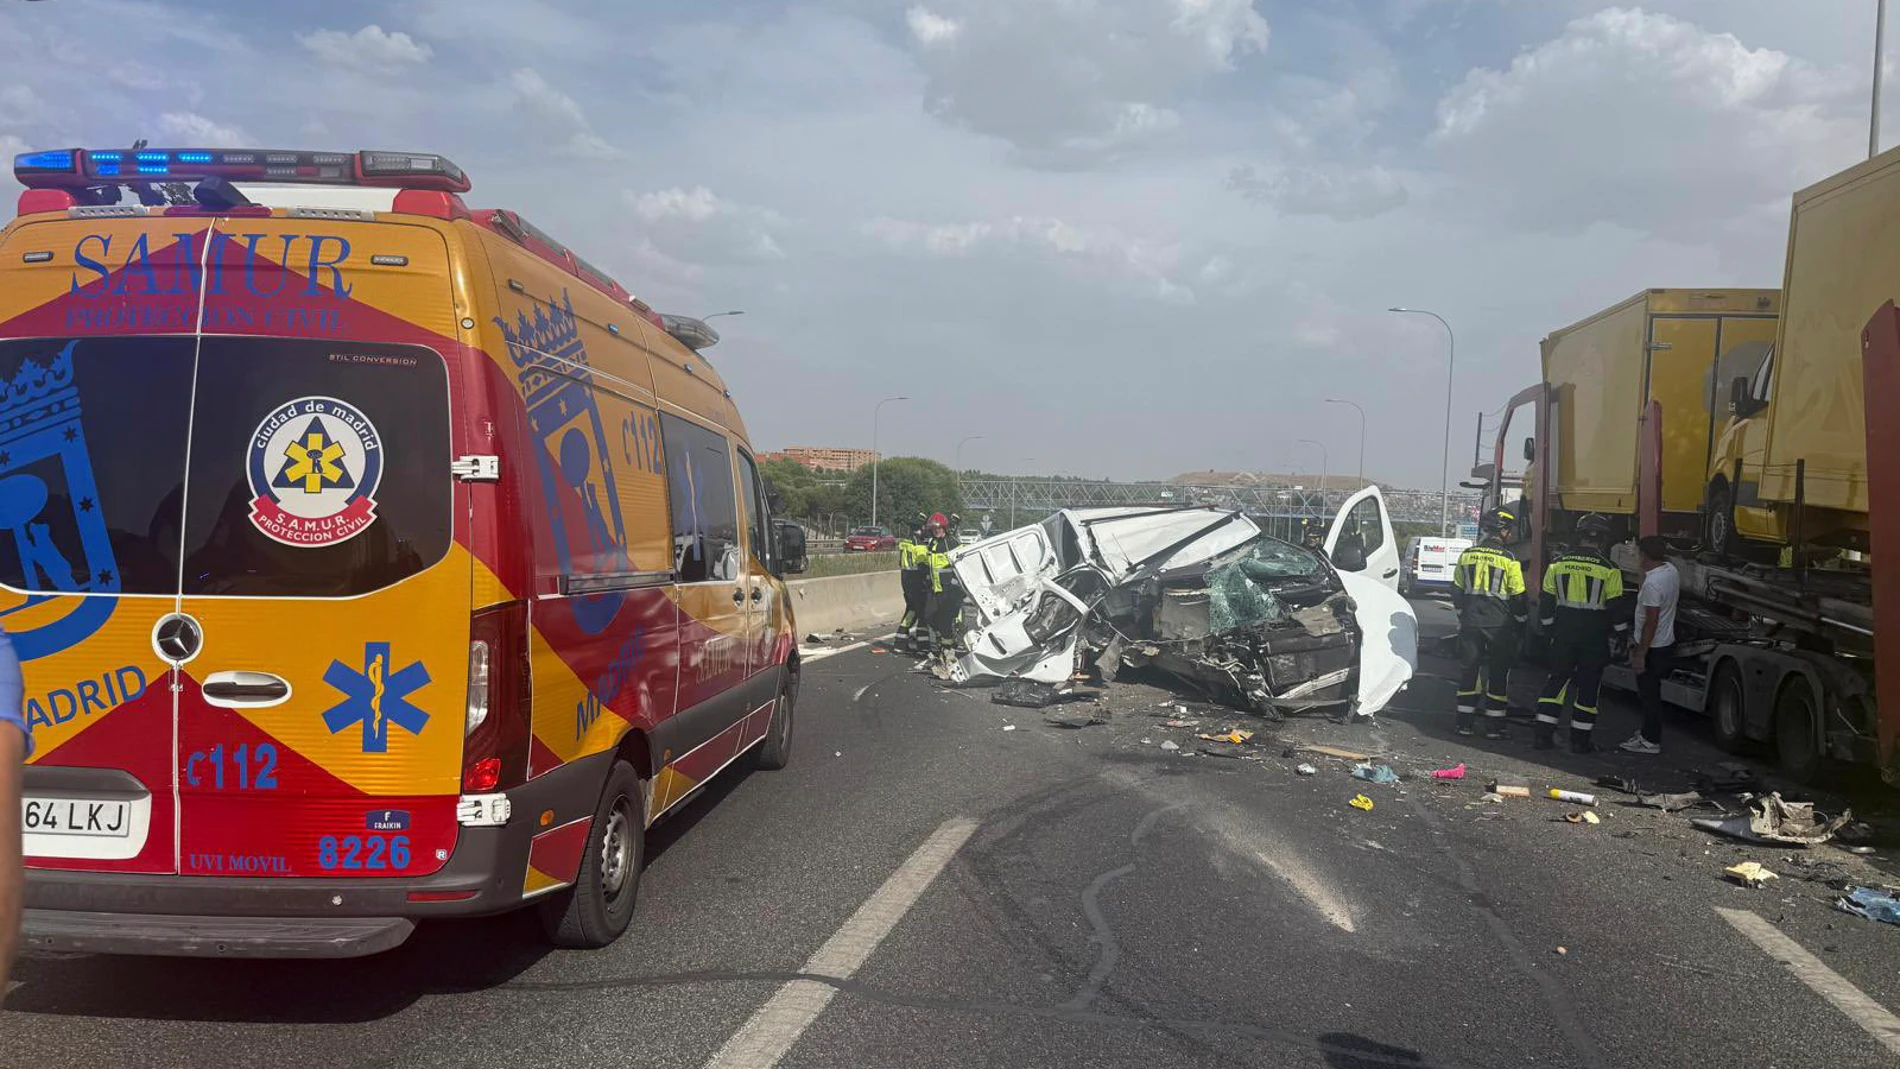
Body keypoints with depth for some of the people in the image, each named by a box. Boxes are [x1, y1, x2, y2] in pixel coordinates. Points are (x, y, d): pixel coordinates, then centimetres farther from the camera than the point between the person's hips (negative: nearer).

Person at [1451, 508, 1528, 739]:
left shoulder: (1466, 556, 4)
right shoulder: (1508, 559, -9)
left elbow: (1457, 592, 12)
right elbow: (1518, 597, -5)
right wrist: (1521, 619, 12)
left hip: (1470, 622, 4)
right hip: (1499, 624, -4)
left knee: (1469, 669, 10)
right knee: (1499, 672, 5)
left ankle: (1465, 723, 11)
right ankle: (1494, 726, 7)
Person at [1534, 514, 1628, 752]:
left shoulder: (1557, 565, 0)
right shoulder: (1609, 570, -9)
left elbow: (1546, 604, 5)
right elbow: (1616, 609, -6)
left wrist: (1552, 631, 17)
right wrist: (1623, 635, 8)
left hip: (1564, 637, 3)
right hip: (1594, 641, -3)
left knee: (1556, 681, 10)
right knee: (1588, 688, 6)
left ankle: (1544, 735, 8)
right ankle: (1580, 740, 10)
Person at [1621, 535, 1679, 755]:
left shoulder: (1652, 584, -26)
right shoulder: (1671, 570, 1)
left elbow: (1651, 622, -24)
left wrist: (1640, 653, -19)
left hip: (1652, 648, -9)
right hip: (1666, 644, 9)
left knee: (1649, 695, 1)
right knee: (1650, 693, 20)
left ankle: (1650, 741, 9)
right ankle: (1649, 733, 30)